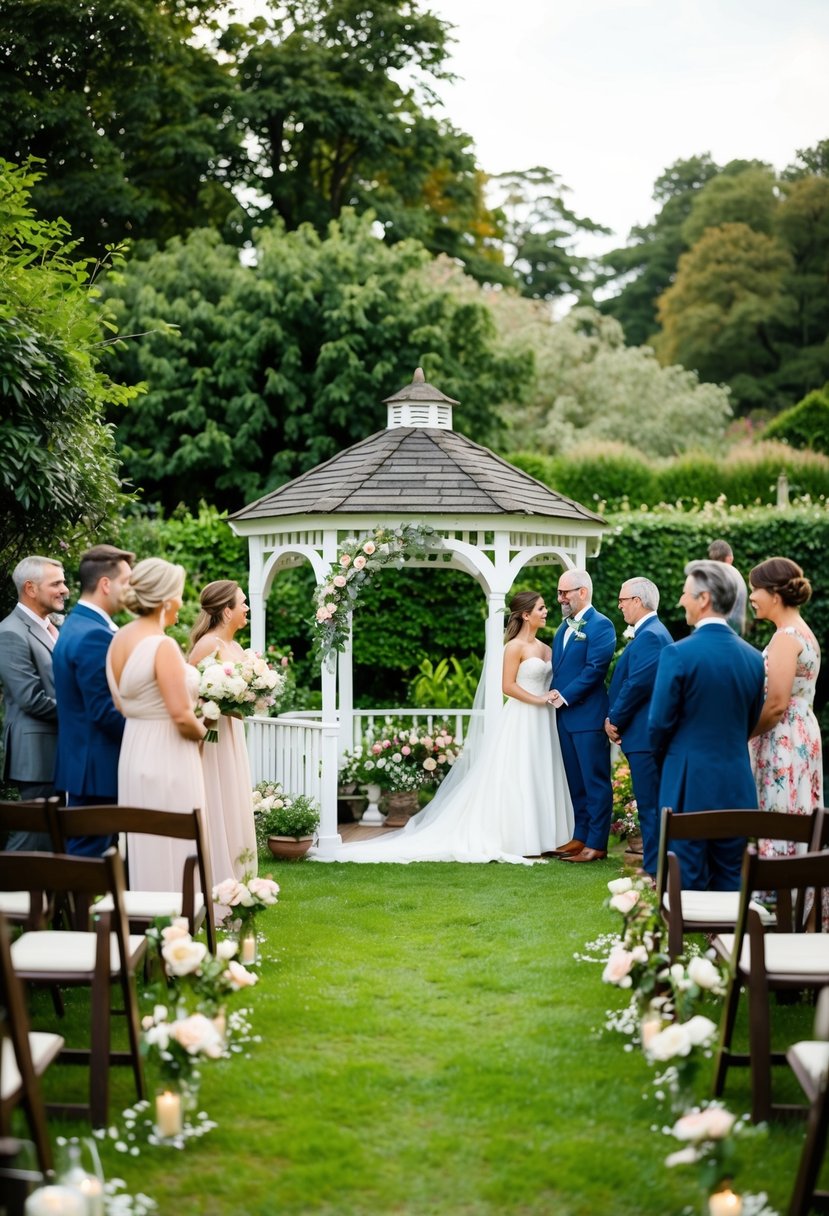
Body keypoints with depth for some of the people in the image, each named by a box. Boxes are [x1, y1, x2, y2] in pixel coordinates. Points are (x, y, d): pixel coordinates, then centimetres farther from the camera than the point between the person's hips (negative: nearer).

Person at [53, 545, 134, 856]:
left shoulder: (77, 625, 14)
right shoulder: (95, 635, -19)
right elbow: (105, 712, -21)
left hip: (82, 762, 10)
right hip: (98, 768, -10)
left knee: (83, 852, 14)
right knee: (90, 855, -4)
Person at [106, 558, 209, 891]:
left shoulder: (119, 640, 6)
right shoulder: (162, 645, -19)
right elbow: (182, 716, -21)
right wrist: (203, 732, -3)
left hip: (133, 751, 9)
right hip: (167, 755, -9)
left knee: (144, 848, 16)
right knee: (173, 851, 0)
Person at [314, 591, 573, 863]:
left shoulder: (543, 646, 14)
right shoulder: (515, 646, -10)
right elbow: (508, 686, -15)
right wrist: (538, 699, -14)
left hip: (542, 719, 8)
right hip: (520, 718, -8)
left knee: (538, 779, 8)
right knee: (516, 781, -5)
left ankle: (536, 838, 12)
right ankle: (516, 840, -2)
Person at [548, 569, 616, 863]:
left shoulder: (600, 626, -10)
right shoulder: (564, 627, 16)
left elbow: (594, 670, -17)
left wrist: (564, 696, -15)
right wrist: (555, 694, 3)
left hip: (589, 716, -8)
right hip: (565, 715, 8)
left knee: (596, 783, -2)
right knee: (576, 782, 14)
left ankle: (596, 844, 2)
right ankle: (580, 837, 21)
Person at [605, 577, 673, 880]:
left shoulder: (649, 636, -16)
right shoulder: (649, 632, 17)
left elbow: (637, 685, -21)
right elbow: (626, 681, 18)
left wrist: (615, 720, -10)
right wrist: (614, 718, 8)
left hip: (644, 734, -11)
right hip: (645, 733, 11)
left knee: (649, 804, -6)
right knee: (651, 803, 15)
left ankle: (654, 870, -2)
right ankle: (653, 863, 22)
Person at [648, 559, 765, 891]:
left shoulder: (678, 654, -14)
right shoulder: (753, 657, 2)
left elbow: (659, 723, -9)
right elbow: (751, 723, 11)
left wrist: (665, 759, 11)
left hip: (689, 785, -4)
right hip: (737, 787, 5)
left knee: (689, 880, 3)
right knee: (730, 880, 12)